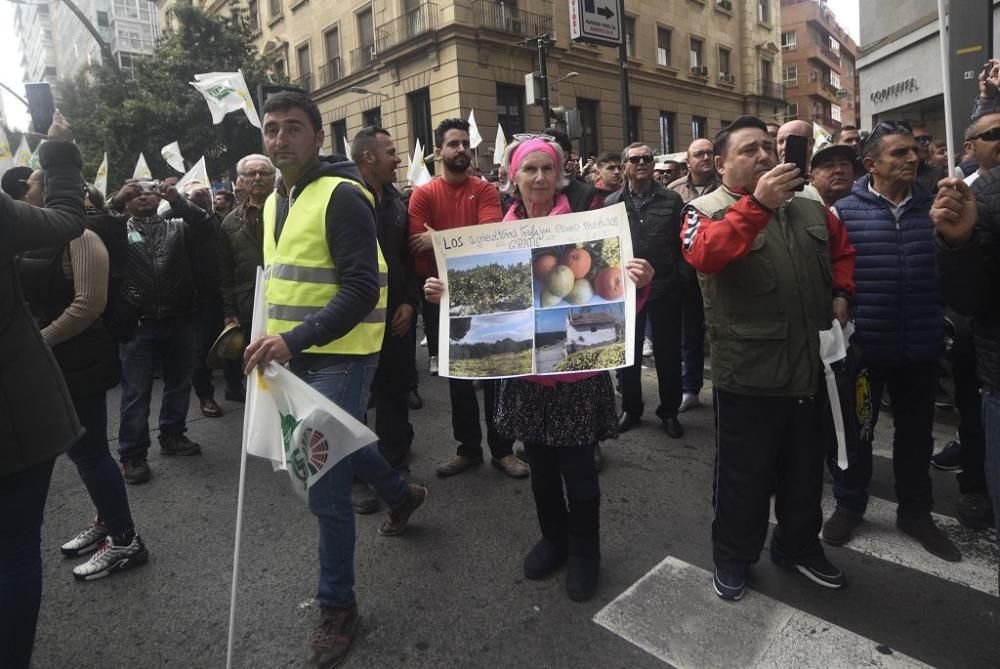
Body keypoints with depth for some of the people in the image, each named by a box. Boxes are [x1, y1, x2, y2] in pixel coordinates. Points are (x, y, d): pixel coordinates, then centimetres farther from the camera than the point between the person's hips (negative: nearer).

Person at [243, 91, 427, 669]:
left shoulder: (342, 195, -16)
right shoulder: (276, 200, 12)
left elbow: (362, 290, -24)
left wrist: (295, 339, -33)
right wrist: (271, 339, 14)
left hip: (340, 355, -9)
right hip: (295, 353, 9)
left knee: (326, 486, -5)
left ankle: (338, 607, 17)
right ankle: (402, 494, 53)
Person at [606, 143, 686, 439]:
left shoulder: (672, 200, 1)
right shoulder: (611, 203, 4)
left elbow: (683, 243, 2)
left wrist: (680, 278, -4)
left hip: (665, 289, -1)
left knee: (668, 354, 7)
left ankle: (669, 412, 23)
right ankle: (630, 409, 27)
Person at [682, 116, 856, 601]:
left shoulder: (809, 209, 10)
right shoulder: (707, 210, -9)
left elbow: (842, 250, 25)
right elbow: (704, 254, -31)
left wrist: (840, 294, 9)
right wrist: (758, 203, -39)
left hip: (811, 369, 6)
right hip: (749, 375, -5)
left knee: (806, 469, 22)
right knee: (744, 475, 10)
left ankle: (799, 545, 44)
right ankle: (732, 557, 31)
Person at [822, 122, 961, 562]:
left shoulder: (932, 208, 4)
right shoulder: (845, 211, -8)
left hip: (920, 345, 4)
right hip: (863, 344, -3)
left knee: (916, 431, 16)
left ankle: (915, 512, 35)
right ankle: (849, 505, 31)